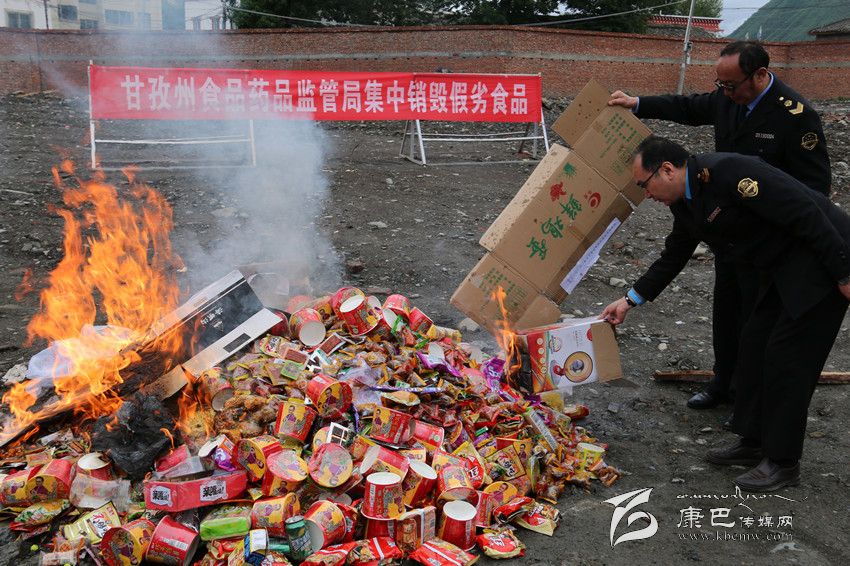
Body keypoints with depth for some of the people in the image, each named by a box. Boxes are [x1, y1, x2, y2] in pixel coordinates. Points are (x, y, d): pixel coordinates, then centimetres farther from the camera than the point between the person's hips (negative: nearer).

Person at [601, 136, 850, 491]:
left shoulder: (729, 172, -26)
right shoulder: (684, 203, 4)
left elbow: (806, 214, -25)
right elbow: (673, 257, 16)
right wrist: (630, 301, 14)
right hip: (780, 270, 9)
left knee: (786, 357, -5)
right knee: (754, 347, 12)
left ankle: (783, 462, 9)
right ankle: (753, 442, 26)